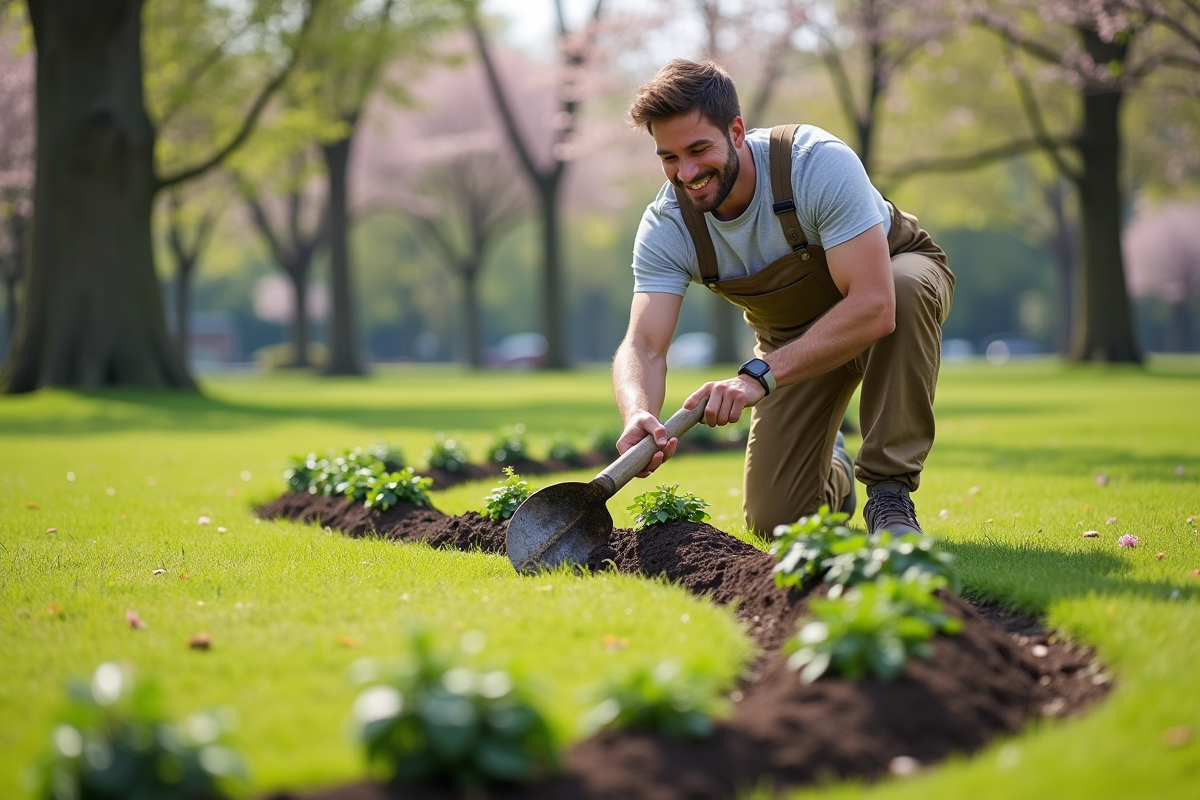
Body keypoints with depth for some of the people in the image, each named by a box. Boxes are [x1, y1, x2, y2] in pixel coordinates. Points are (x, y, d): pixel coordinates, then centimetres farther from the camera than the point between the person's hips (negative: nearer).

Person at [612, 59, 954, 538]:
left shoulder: (819, 163, -37)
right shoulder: (666, 227, -23)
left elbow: (874, 306, -44)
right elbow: (642, 346, -31)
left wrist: (758, 375, -53)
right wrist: (638, 415, -55)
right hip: (791, 333, 3)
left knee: (906, 287, -42)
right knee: (776, 521, -7)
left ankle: (890, 489, -25)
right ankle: (833, 474, 31)